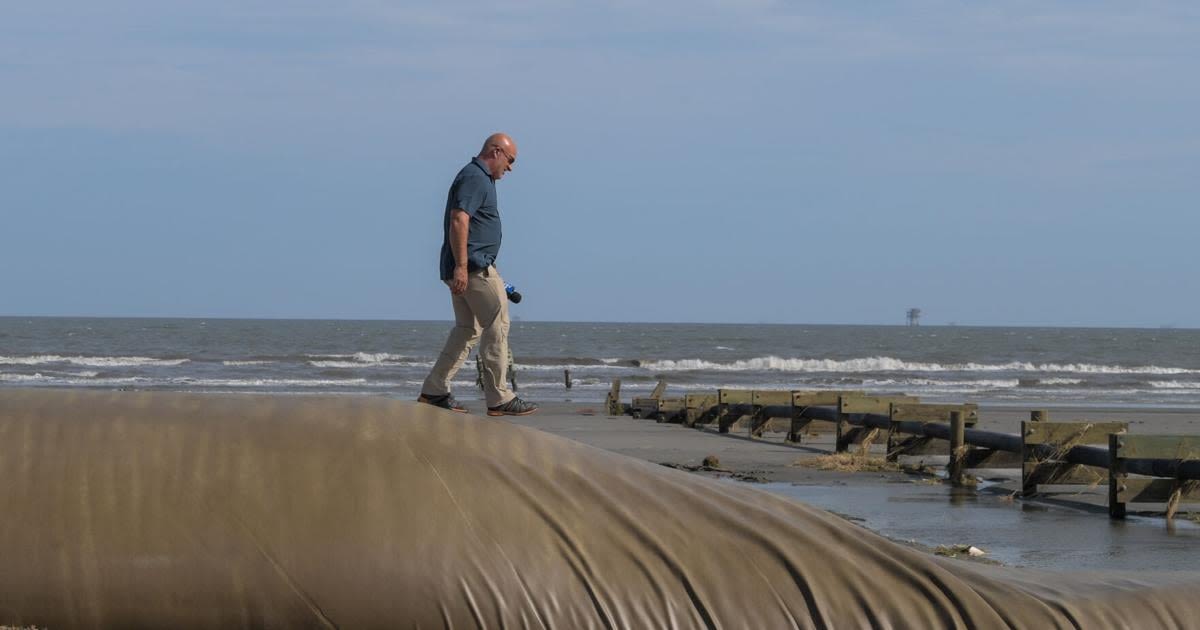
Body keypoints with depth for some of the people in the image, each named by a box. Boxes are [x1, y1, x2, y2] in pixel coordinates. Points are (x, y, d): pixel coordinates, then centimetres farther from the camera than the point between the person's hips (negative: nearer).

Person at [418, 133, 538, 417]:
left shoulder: (479, 178, 21)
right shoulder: (474, 178, -12)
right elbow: (459, 221, -22)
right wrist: (461, 266, -28)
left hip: (464, 269, 11)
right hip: (473, 266, -11)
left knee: (467, 329, 14)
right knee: (497, 325, -7)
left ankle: (434, 391, 14)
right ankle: (499, 398, -5)